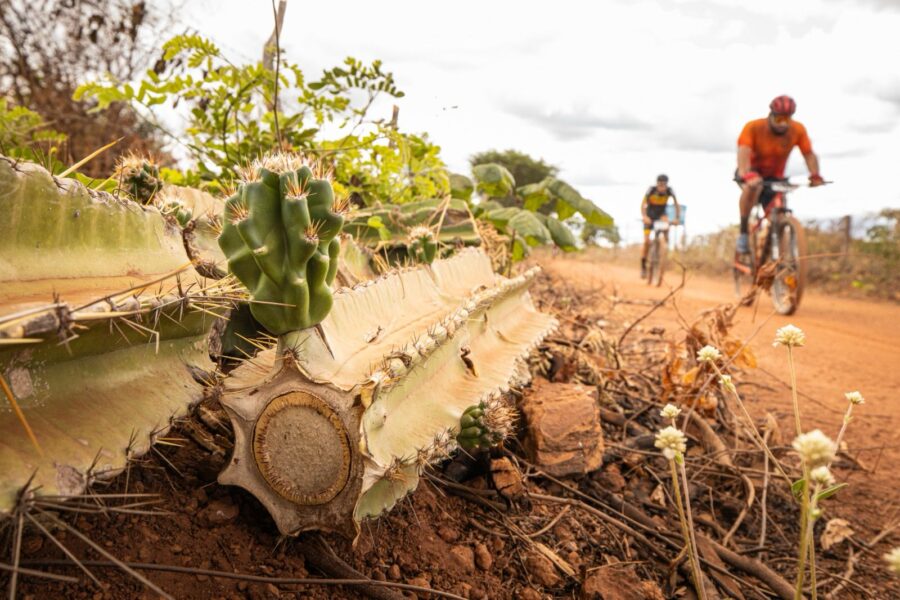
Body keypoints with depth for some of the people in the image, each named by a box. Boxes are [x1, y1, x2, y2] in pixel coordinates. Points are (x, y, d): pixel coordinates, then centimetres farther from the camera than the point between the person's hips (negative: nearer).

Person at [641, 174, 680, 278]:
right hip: (650, 216, -2)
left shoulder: (670, 191, -21)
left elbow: (676, 205, -18)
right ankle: (643, 266, 3)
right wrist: (644, 217, -46)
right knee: (646, 241, -12)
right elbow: (643, 205, -30)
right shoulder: (651, 190, -26)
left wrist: (677, 218, -32)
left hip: (661, 214, 2)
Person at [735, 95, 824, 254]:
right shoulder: (753, 127, -24)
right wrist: (746, 175, -55)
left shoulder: (798, 130, -15)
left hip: (774, 177, 3)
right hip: (752, 173, -3)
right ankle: (743, 232, -26)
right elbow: (743, 152, -37)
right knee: (753, 186, -38)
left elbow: (809, 154, -13)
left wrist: (815, 175, -32)